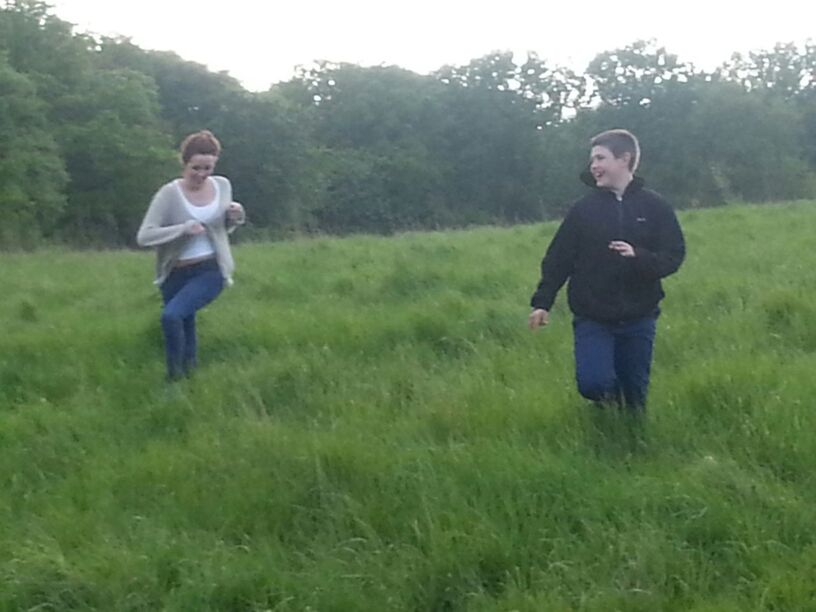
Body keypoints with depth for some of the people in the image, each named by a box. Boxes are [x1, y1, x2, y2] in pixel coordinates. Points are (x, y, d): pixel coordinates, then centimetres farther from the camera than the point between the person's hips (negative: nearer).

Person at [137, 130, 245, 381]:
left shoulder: (222, 185, -1)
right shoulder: (169, 193, -13)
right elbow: (143, 236, -17)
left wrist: (236, 217, -7)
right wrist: (184, 228, -27)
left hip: (210, 271, -1)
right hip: (176, 274, 1)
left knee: (172, 315, -23)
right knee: (184, 326, 16)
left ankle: (175, 377, -8)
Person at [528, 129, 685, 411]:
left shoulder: (654, 207, -2)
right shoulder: (584, 208, -1)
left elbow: (673, 256, -6)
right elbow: (558, 258, 1)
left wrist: (638, 257, -24)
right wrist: (542, 302, -5)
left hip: (638, 319, 0)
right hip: (593, 319, 0)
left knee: (635, 396, 7)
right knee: (592, 383, -16)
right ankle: (609, 399, 19)